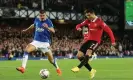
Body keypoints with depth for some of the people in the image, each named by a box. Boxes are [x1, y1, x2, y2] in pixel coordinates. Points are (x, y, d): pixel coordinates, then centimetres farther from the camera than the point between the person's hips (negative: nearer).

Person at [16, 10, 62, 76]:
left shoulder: (48, 21, -10)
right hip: (36, 41, 3)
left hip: (45, 42, -3)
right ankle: (23, 67, -28)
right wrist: (27, 29, 38)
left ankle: (57, 68, 30)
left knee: (51, 59, -1)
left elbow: (53, 31, -25)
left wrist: (47, 27, -45)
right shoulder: (36, 20, 3)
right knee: (27, 50, -24)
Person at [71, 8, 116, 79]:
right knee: (79, 56, -1)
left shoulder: (99, 21, -12)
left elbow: (108, 30, -16)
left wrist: (113, 41, -25)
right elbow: (79, 25, 14)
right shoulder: (88, 21, 7)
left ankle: (78, 68, -39)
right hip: (88, 40, 7)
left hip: (95, 41, -7)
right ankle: (91, 70, 8)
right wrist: (78, 28, -13)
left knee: (88, 54, -32)